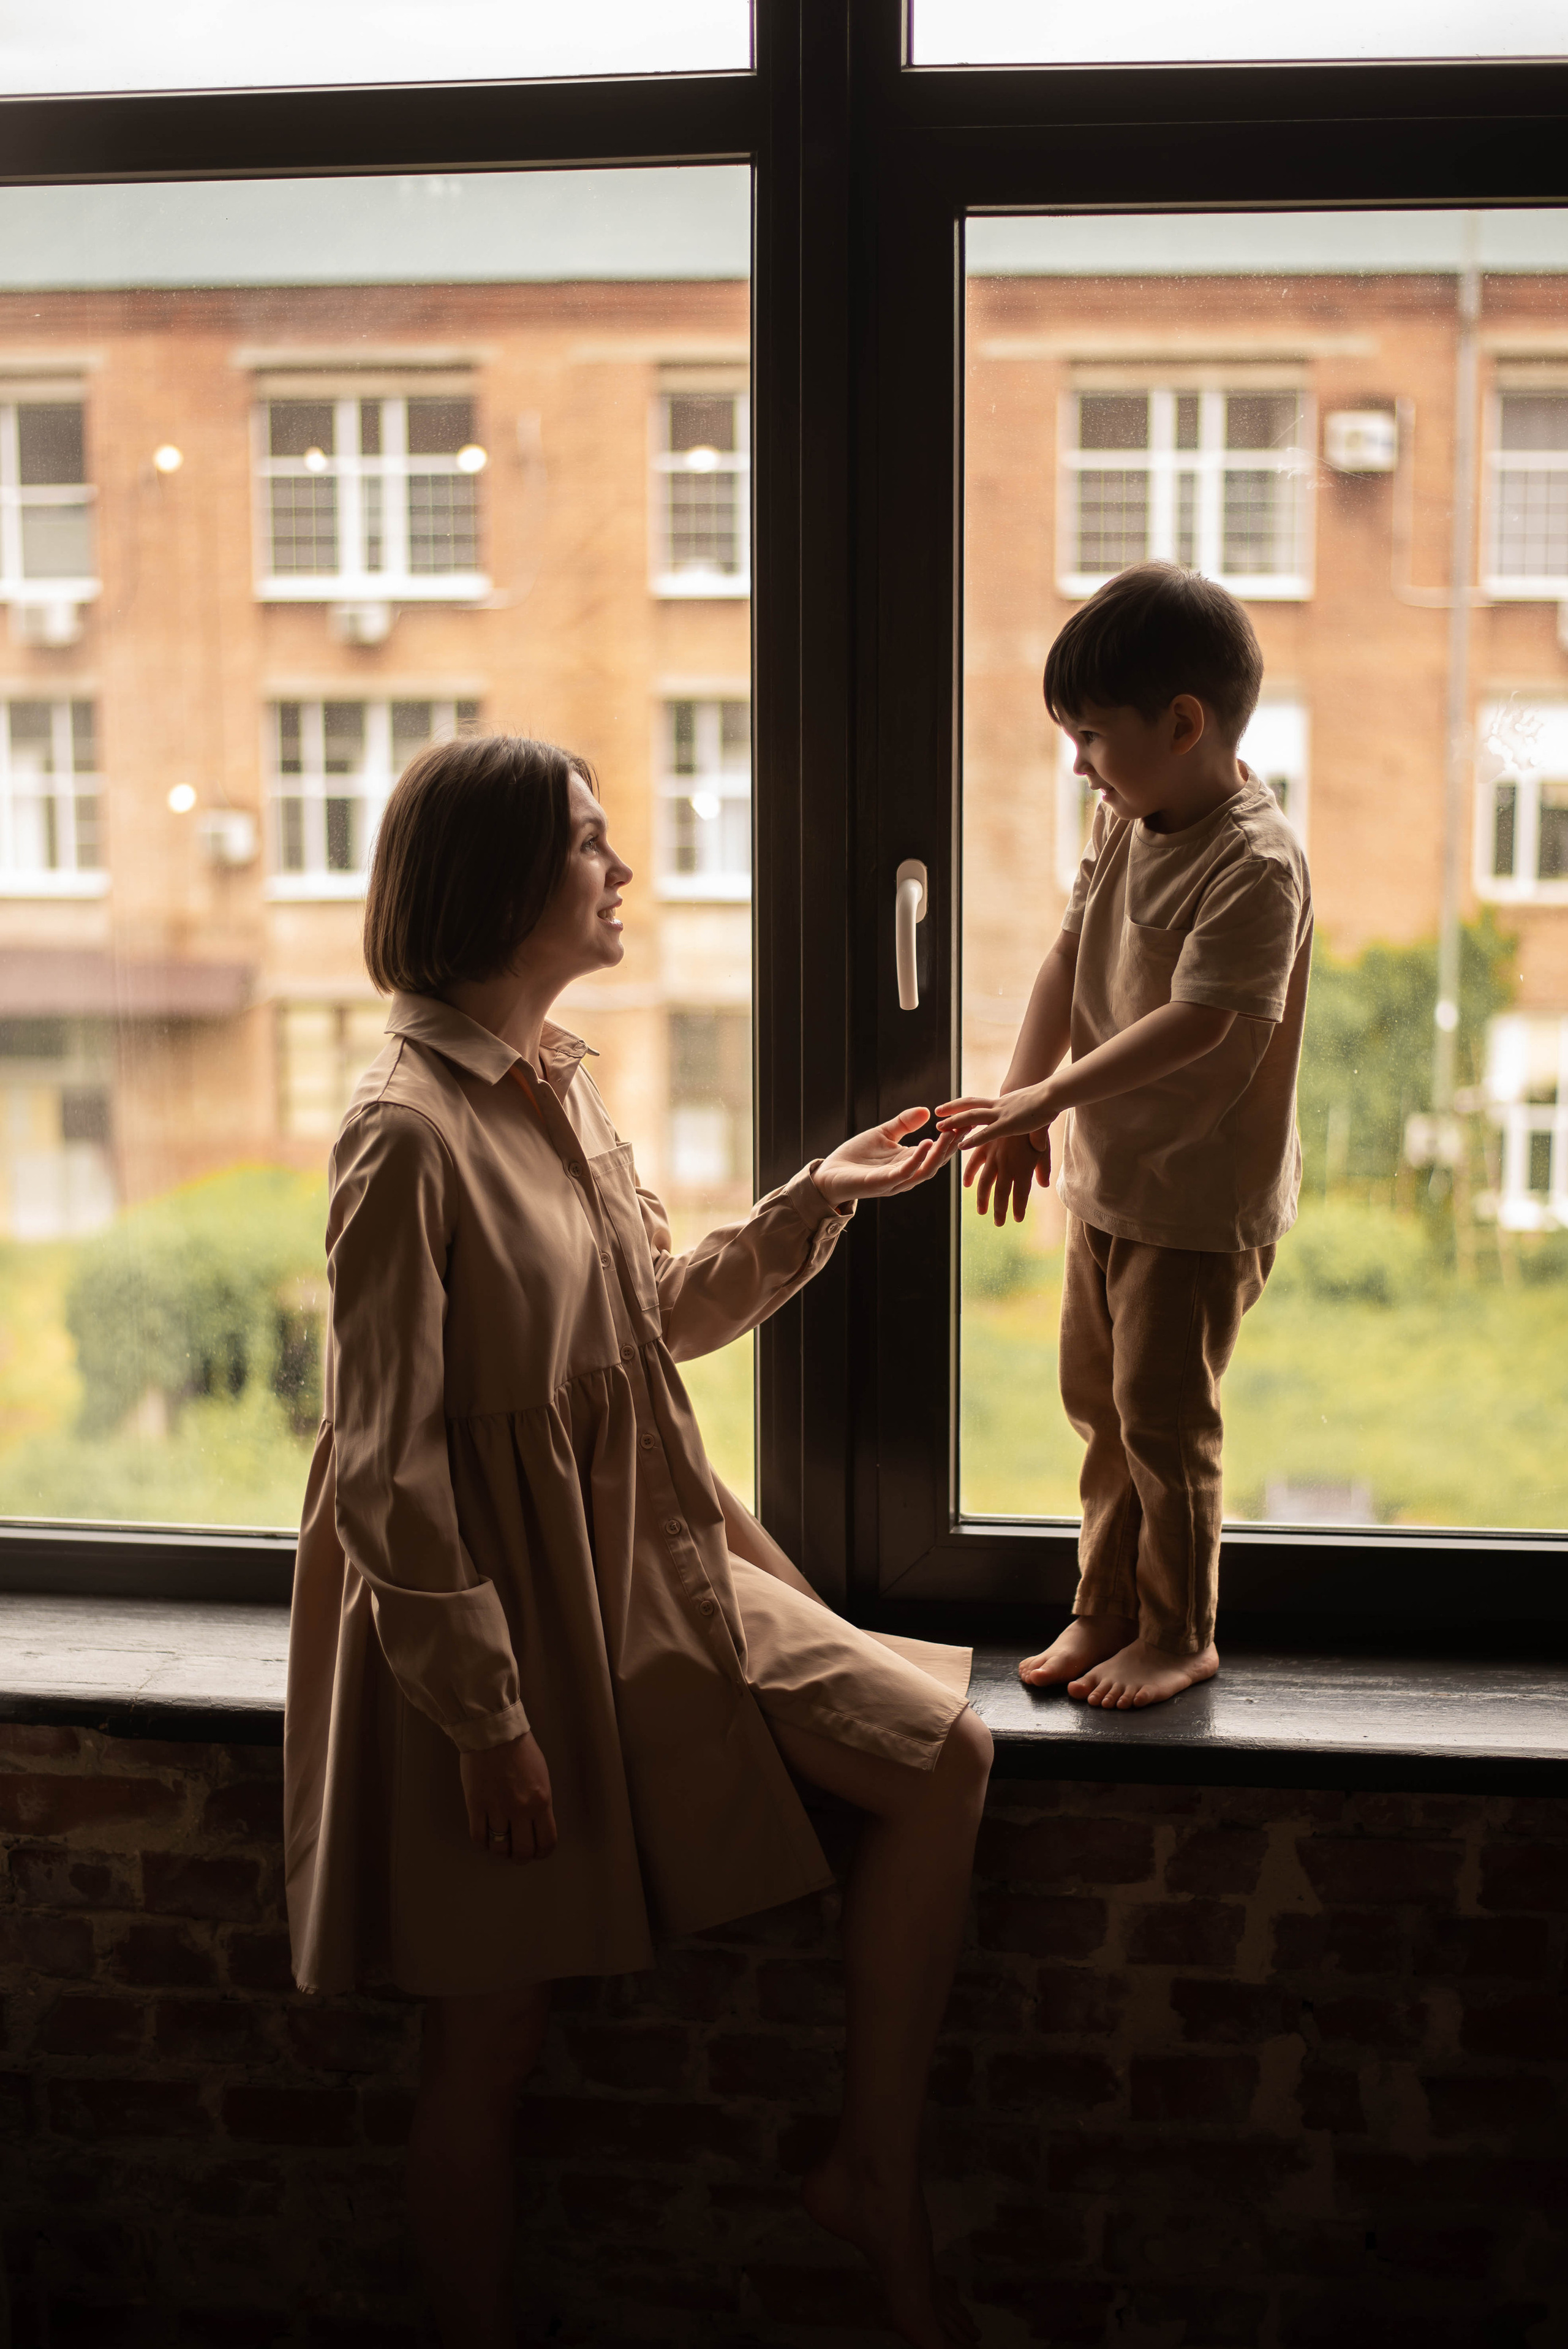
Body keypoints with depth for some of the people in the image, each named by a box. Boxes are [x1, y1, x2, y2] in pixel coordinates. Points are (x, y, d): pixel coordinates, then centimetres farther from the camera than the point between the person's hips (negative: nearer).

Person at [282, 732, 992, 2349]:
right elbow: (385, 1464, -21)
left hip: (647, 1565, 8)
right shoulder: (409, 1131, -21)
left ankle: (875, 2178, 14)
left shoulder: (562, 1084, 6)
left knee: (940, 1756, 1)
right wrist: (484, 1716, -19)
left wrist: (814, 1201, 11)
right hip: (501, 1611, -8)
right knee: (489, 2043, 7)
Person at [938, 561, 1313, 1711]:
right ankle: (1107, 1609, 32)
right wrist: (1021, 1105, -7)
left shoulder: (1257, 865, -23)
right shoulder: (1126, 819, 2)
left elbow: (1195, 1025, -28)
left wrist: (1046, 1098, -29)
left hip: (1206, 1198, -8)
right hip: (1109, 1175, 8)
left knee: (1164, 1417, 2)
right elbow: (1070, 957, 3)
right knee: (1100, 1404, 16)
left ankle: (1178, 1635, 21)